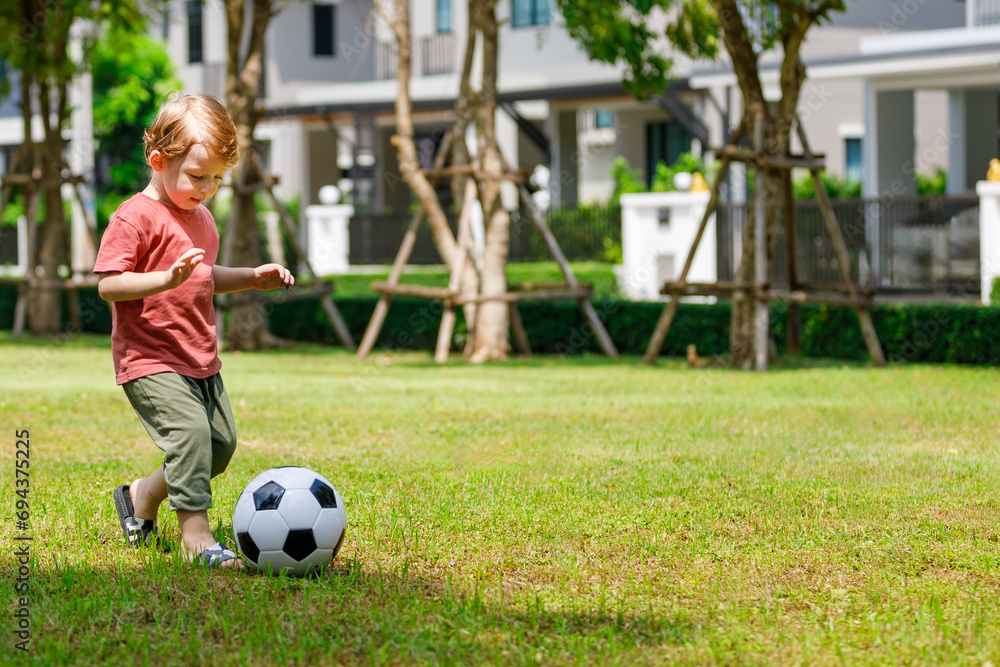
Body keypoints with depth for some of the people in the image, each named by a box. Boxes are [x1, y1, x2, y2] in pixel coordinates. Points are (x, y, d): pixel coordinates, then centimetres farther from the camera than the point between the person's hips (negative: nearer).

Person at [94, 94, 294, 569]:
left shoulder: (199, 218, 16)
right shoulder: (135, 218, -13)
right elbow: (108, 284, -20)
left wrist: (252, 278, 15)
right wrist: (167, 278, -33)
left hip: (200, 362, 9)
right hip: (150, 362, -9)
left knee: (221, 443, 9)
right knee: (190, 431, -24)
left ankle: (141, 497, 29)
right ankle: (197, 538, -21)